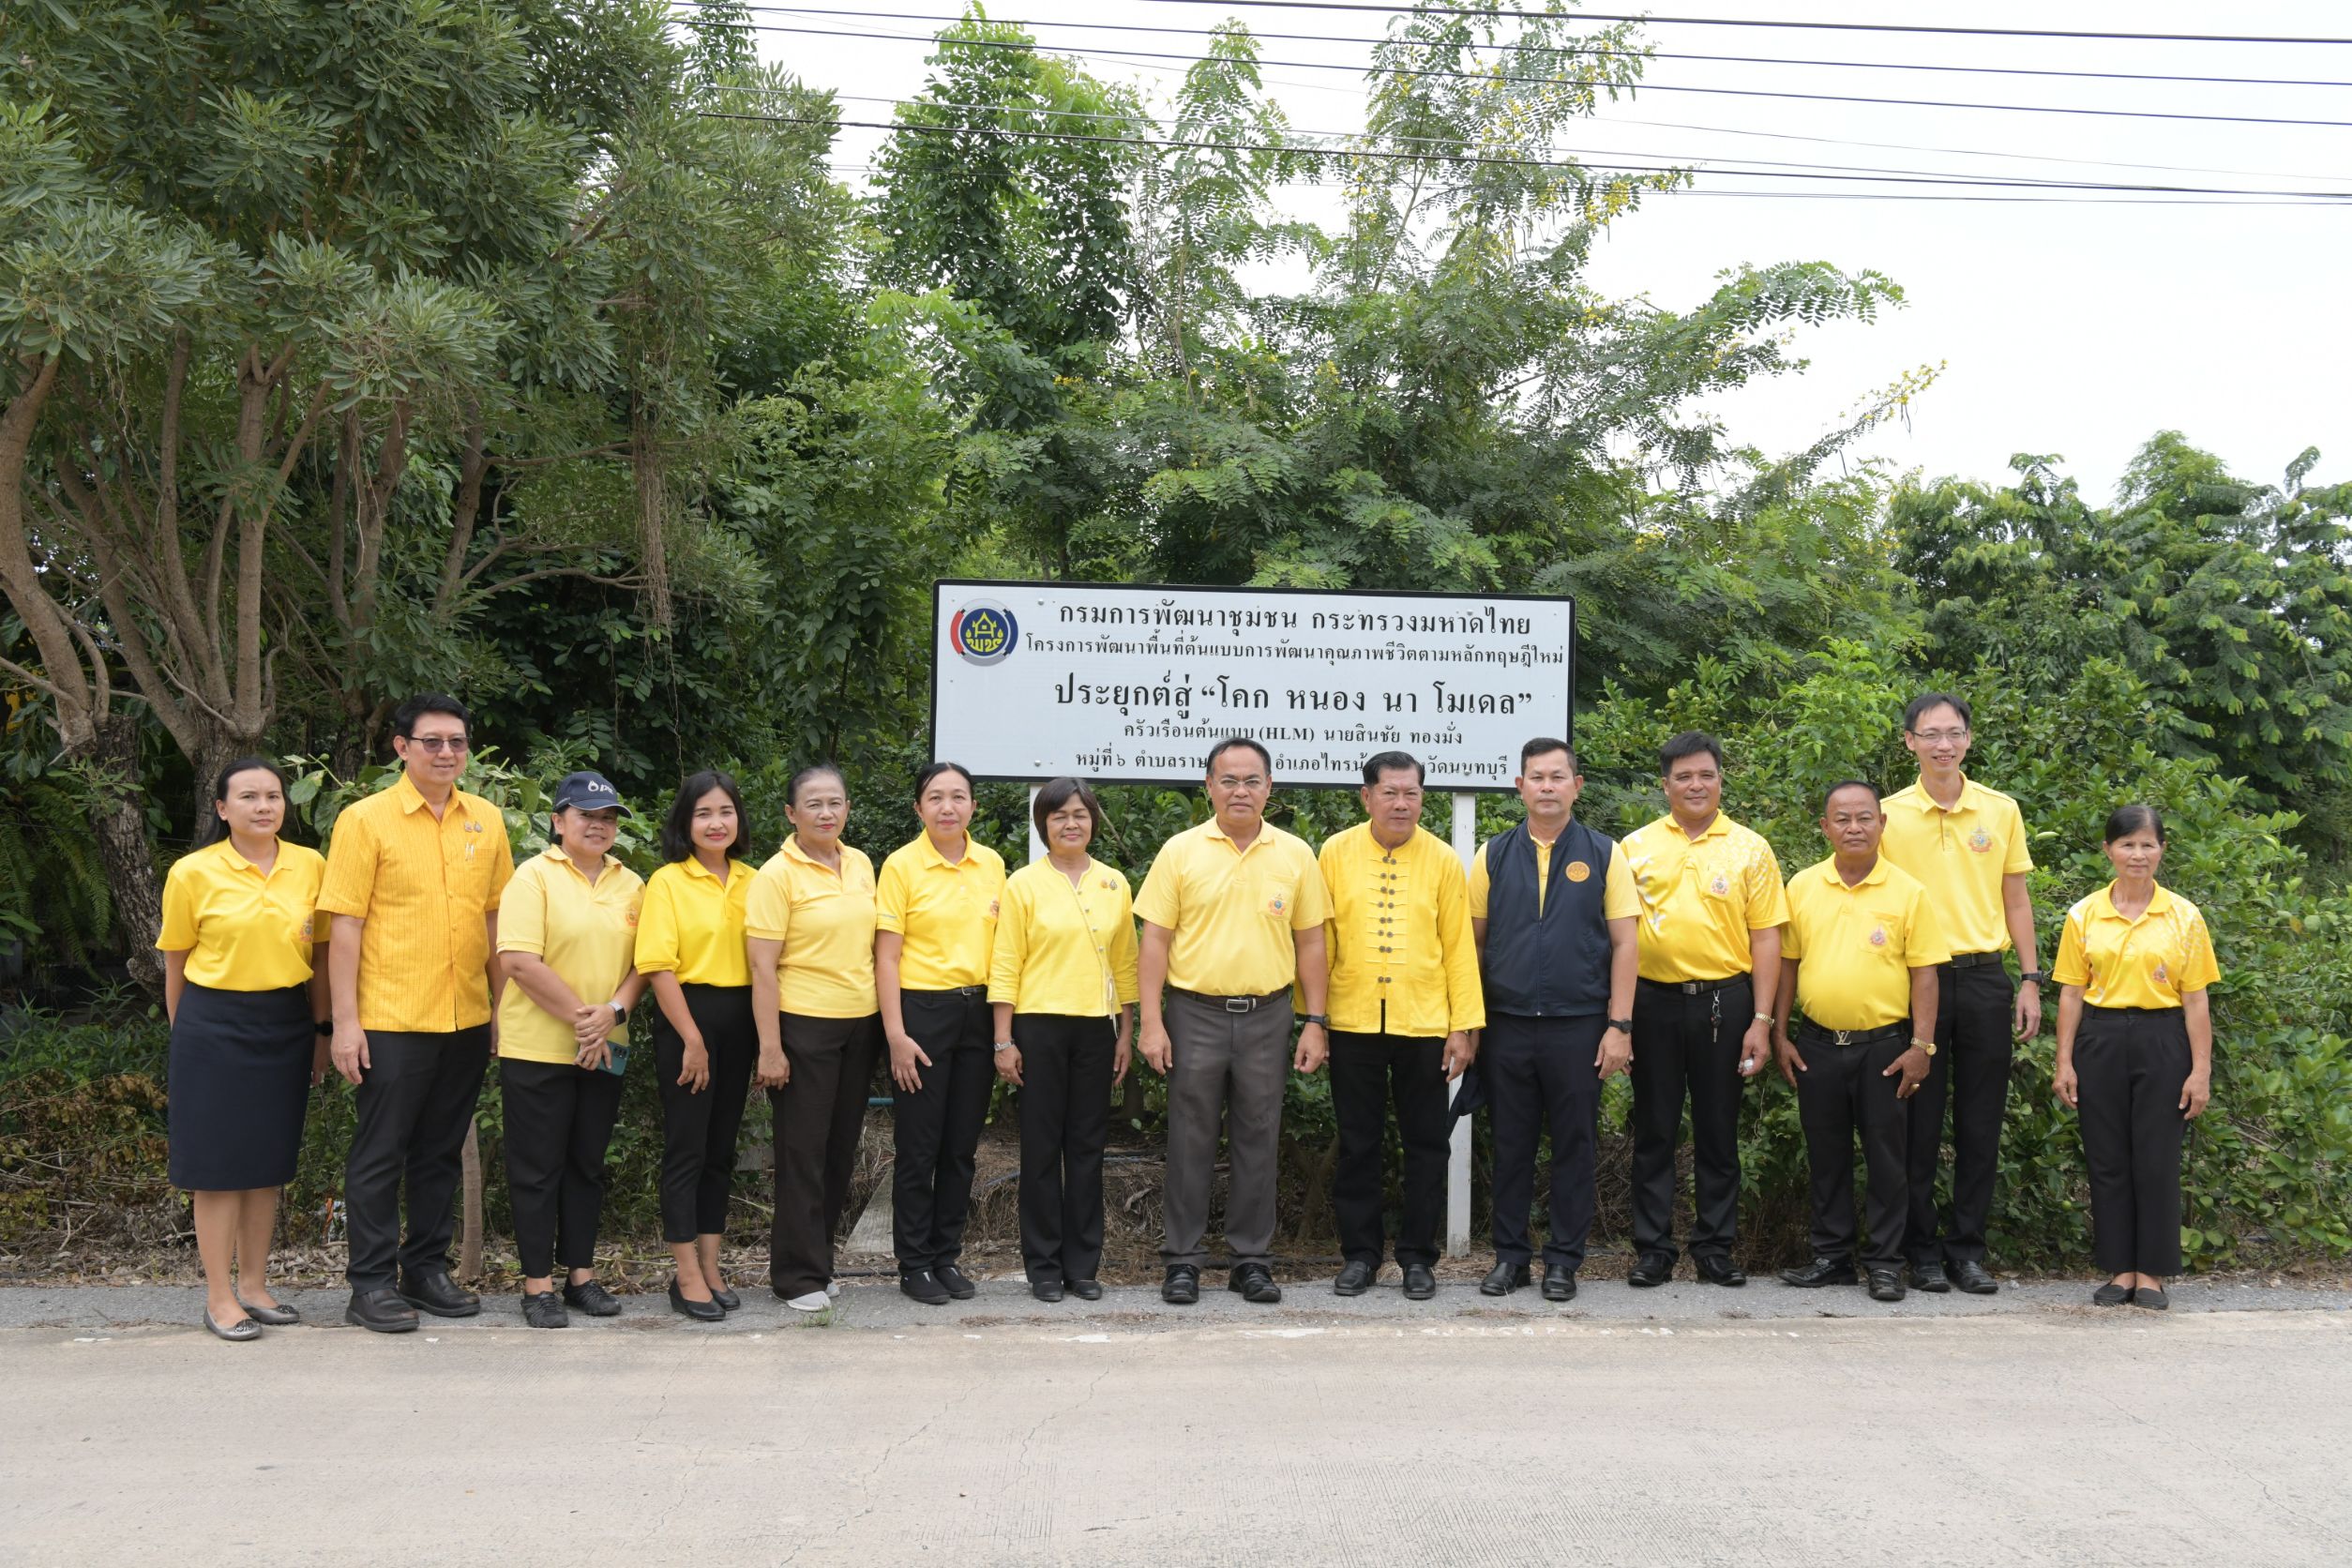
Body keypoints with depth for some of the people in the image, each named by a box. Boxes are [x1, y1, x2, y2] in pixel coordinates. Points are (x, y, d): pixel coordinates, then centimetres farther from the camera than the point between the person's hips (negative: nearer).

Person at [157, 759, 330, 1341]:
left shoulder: (311, 867, 2)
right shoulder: (193, 873, -6)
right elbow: (176, 965, 1)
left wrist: (321, 1030, 11)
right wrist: (186, 1037, 5)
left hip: (285, 1026, 4)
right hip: (215, 1027, -3)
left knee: (269, 1160, 12)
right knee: (218, 1163, 2)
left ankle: (254, 1284, 24)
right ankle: (219, 1297, 12)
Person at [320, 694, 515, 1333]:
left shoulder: (486, 820, 7)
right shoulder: (366, 819, -6)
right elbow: (346, 925, -8)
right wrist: (345, 1021, -12)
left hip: (467, 1018, 5)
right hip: (391, 1018, -5)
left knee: (442, 1150, 14)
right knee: (380, 1152, 3)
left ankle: (428, 1269, 25)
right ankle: (371, 1283, 13)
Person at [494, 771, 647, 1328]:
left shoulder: (630, 884, 9)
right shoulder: (535, 875, -7)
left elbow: (643, 960, 6)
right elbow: (521, 963, -16)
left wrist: (613, 1012, -12)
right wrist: (581, 1017, -16)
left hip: (605, 1049, 5)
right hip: (537, 1047, -5)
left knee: (588, 1164, 13)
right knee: (539, 1167, 3)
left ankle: (581, 1274, 23)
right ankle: (537, 1283, 12)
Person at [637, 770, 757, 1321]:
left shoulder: (751, 882, 8)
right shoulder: (668, 882, -6)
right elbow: (659, 966, -12)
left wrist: (763, 1035, 5)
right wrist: (692, 1038, -15)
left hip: (738, 1021, 5)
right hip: (686, 1017, -5)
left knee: (721, 1148, 11)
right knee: (686, 1147, 0)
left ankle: (710, 1267, 20)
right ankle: (686, 1276, 8)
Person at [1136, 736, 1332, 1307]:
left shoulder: (1296, 855, 4)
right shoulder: (1180, 851, -1)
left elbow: (1310, 943, 8)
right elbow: (1155, 940, -1)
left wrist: (1316, 1023, 2)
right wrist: (1152, 1023, -7)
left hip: (1267, 1015, 1)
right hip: (1195, 1013, -1)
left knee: (1258, 1139, 8)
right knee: (1191, 1139, 4)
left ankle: (1252, 1260, 18)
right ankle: (1183, 1261, 14)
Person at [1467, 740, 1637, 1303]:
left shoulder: (1604, 855, 2)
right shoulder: (1493, 855, 6)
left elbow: (1624, 942, 0)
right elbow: (1472, 941, 8)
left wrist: (1619, 1026, -6)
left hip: (1578, 1025, -1)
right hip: (1507, 1025, 1)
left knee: (1574, 1145, 6)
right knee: (1510, 1145, 8)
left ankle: (1564, 1259, 17)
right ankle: (1510, 1255, 19)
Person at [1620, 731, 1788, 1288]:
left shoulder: (1750, 849, 4)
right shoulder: (1636, 846, 5)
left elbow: (1765, 938, 1)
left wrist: (1761, 1021, -5)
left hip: (1724, 1001, 0)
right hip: (1653, 1000, 0)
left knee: (1718, 1132, 8)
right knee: (1654, 1131, 7)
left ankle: (1715, 1248, 19)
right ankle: (1653, 1249, 15)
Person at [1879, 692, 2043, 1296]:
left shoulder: (2002, 810, 5)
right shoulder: (1889, 814, 0)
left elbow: (2016, 901, 9)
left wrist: (2030, 980, 4)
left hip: (1984, 979, 2)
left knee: (1980, 1121, 6)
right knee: (1919, 1121, 4)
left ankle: (1967, 1248, 17)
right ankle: (1923, 1250, 14)